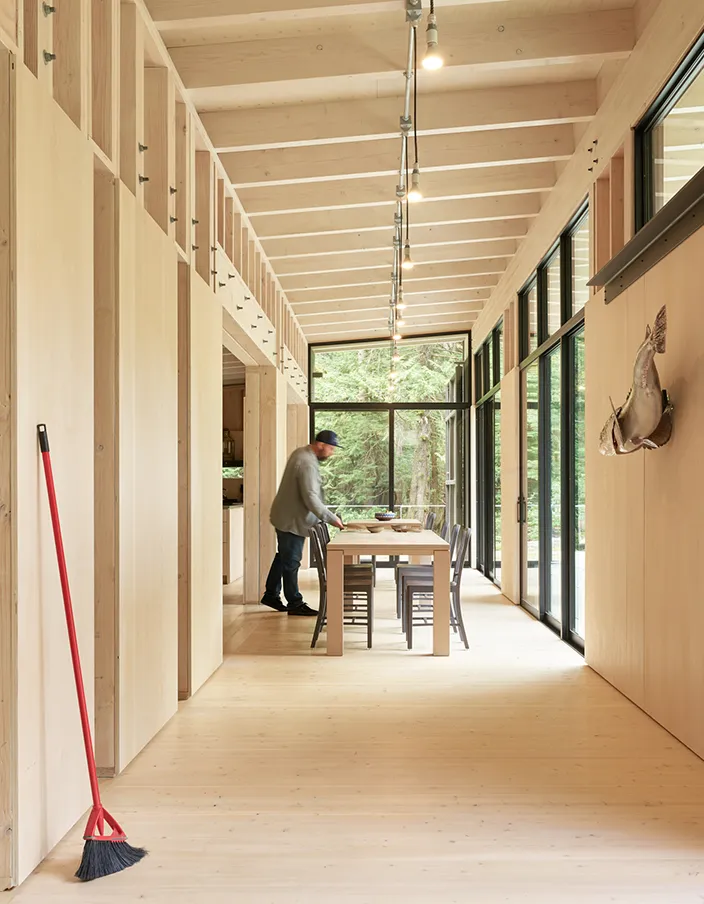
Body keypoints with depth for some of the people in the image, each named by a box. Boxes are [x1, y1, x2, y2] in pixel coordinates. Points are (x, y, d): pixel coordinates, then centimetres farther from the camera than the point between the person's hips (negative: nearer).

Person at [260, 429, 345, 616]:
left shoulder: (301, 453, 7)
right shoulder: (307, 464, -25)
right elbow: (311, 499, -29)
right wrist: (331, 518, -25)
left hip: (285, 516, 10)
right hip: (292, 520, -10)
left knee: (283, 557, 19)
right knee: (291, 562, 0)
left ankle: (271, 596, 31)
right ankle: (294, 604, 10)